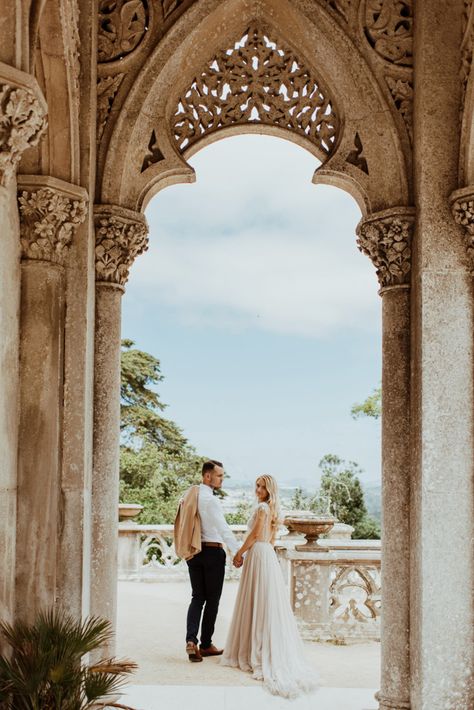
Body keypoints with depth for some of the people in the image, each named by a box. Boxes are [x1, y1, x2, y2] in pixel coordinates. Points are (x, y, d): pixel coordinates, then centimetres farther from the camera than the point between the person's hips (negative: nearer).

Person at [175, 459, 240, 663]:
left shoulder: (189, 496, 7)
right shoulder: (210, 500, -17)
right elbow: (223, 528, -17)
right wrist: (238, 552, -13)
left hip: (193, 552, 7)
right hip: (212, 552, -7)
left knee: (197, 597, 10)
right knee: (212, 600, 6)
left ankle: (191, 640, -7)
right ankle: (205, 644, 12)